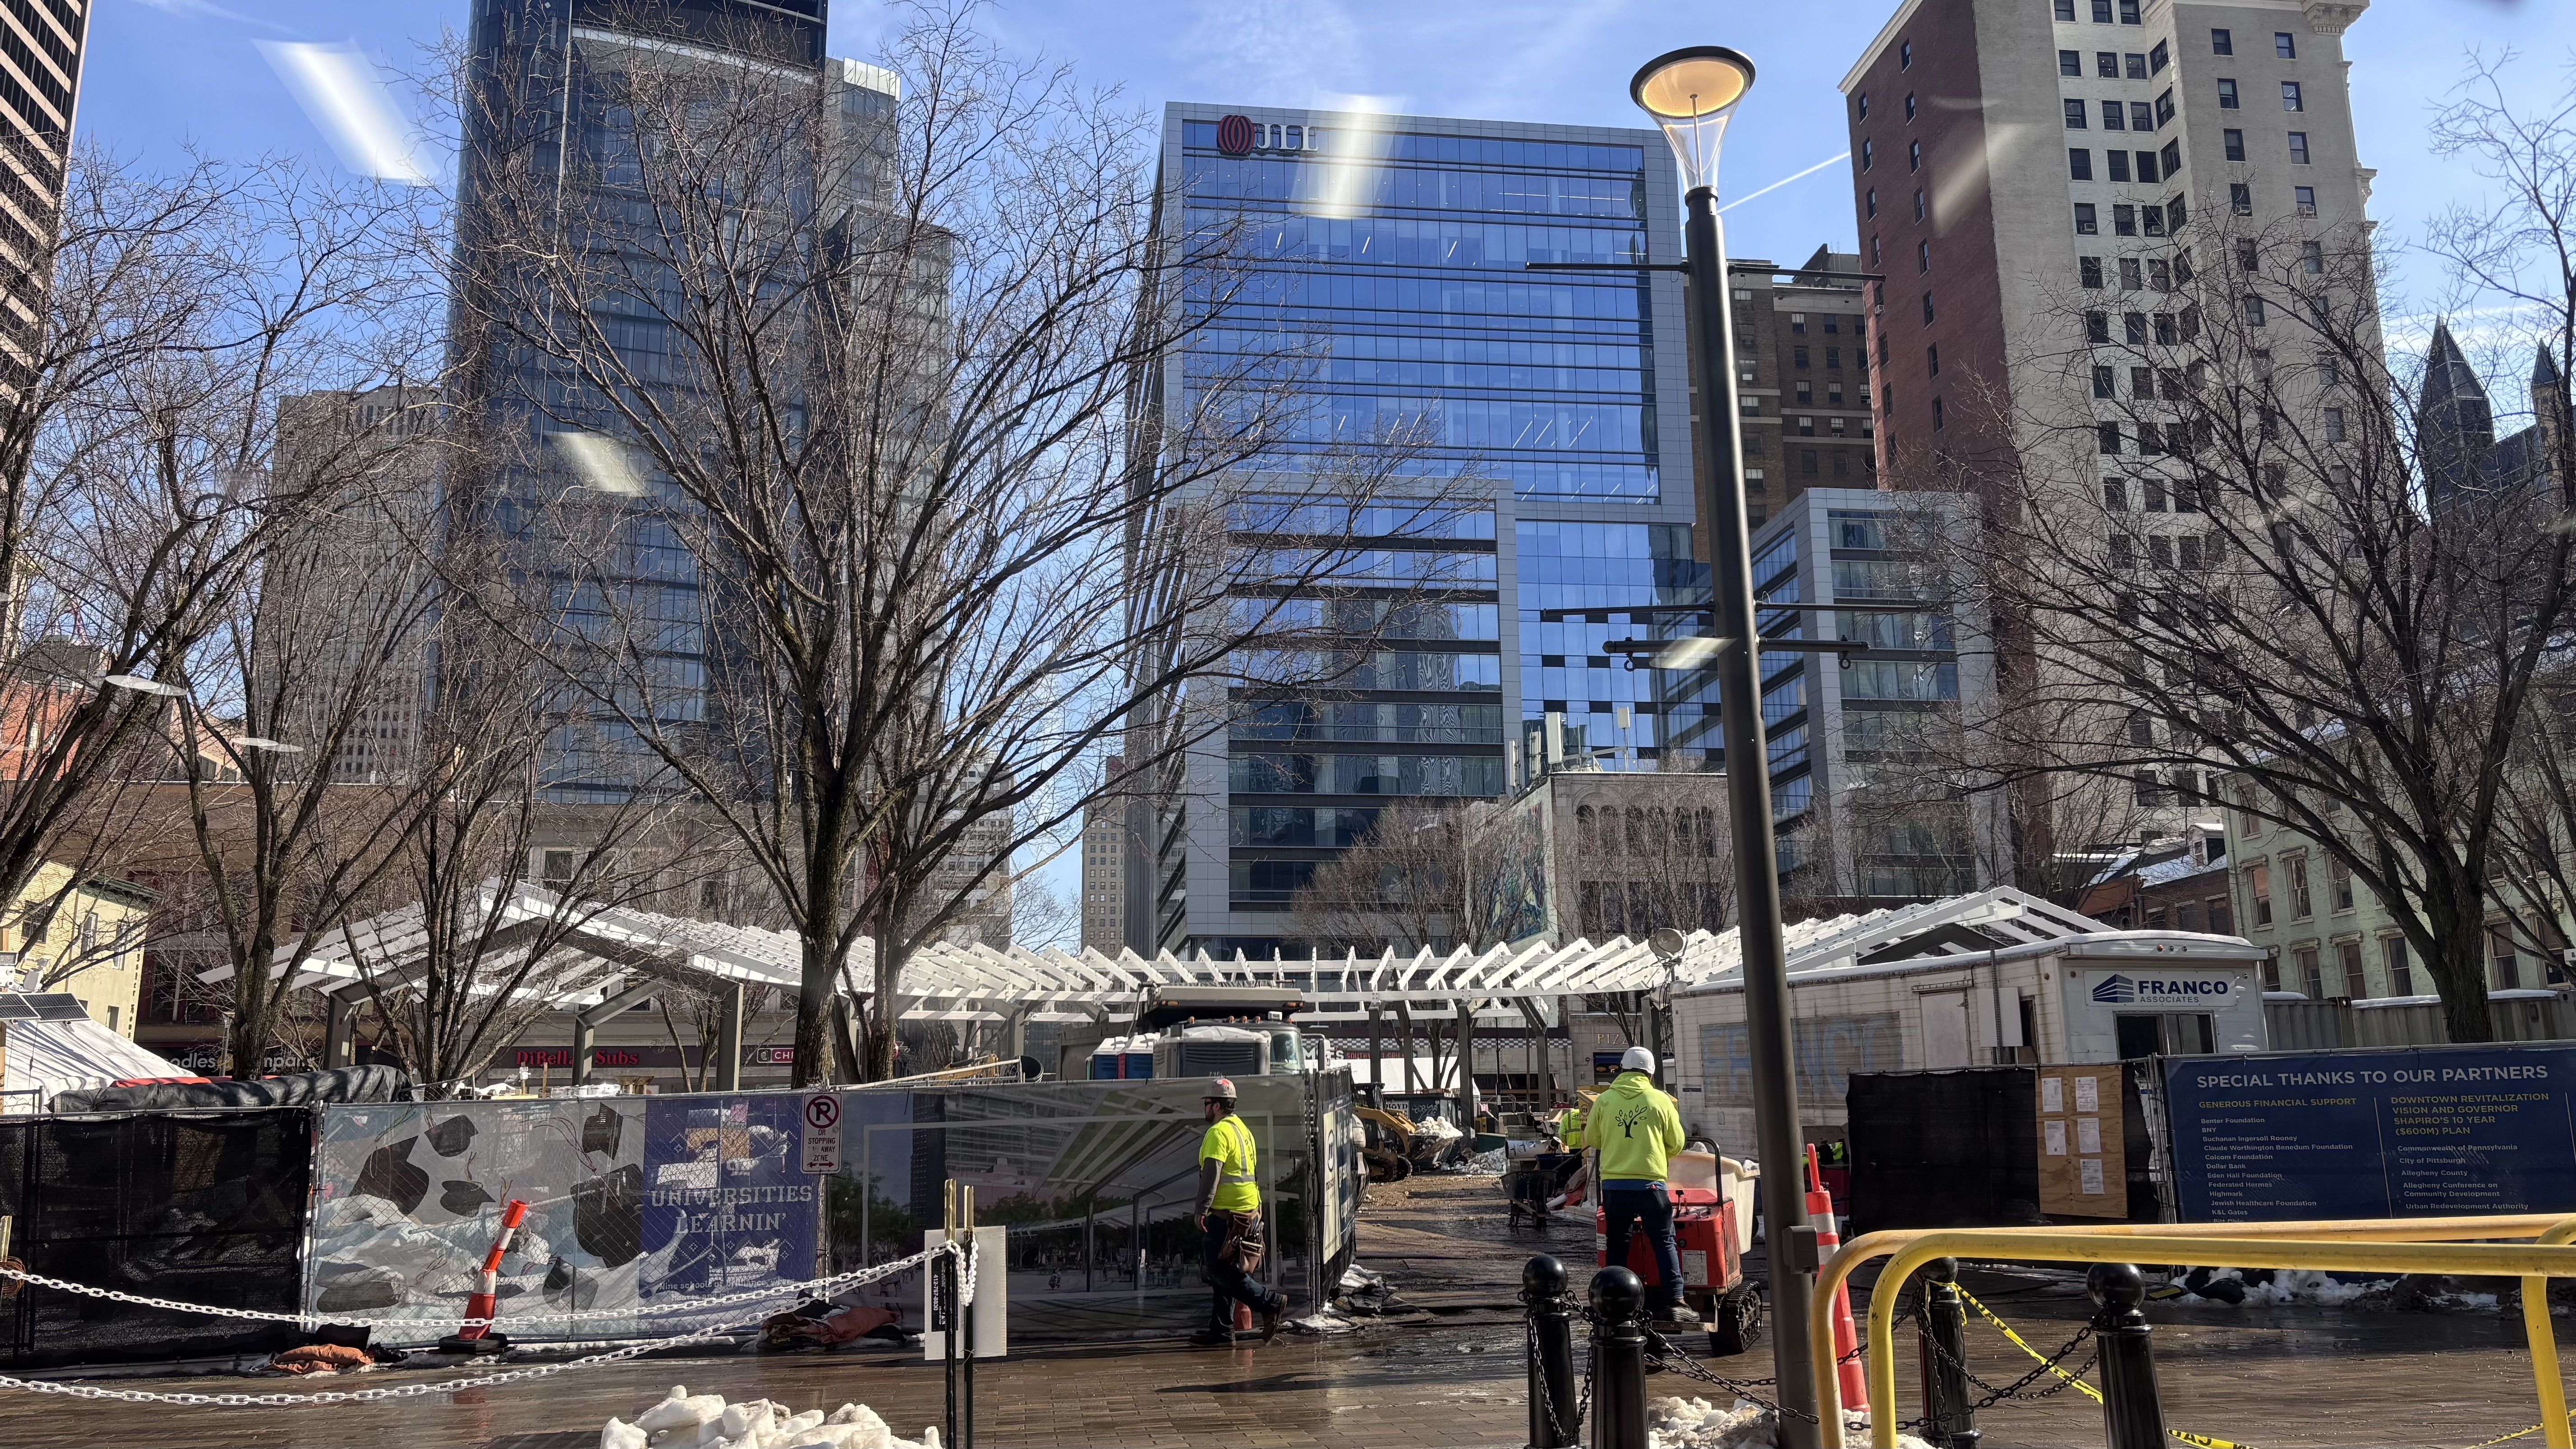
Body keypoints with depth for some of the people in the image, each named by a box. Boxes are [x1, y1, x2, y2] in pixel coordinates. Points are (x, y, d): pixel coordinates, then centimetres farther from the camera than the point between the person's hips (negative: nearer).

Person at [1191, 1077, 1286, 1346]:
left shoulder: (1218, 1132, -13)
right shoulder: (1242, 1129, 18)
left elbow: (1211, 1175, -21)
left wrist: (1202, 1210, -21)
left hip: (1226, 1215, -10)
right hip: (1249, 1211, 10)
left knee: (1222, 1272, -6)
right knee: (1224, 1271, 13)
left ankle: (1270, 1304, -7)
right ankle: (1221, 1332, 15)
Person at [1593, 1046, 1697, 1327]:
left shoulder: (1605, 1100, 3)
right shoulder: (1660, 1101, 0)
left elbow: (1591, 1140, 11)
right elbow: (1676, 1145, 8)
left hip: (1613, 1184, 2)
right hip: (1650, 1182, -2)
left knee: (1617, 1244, 12)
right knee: (1665, 1242, 6)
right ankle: (1674, 1303, 0)